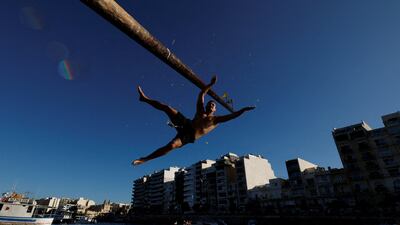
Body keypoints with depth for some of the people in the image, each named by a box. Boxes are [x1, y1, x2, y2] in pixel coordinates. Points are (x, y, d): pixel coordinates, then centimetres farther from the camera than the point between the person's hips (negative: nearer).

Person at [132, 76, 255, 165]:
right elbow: (202, 94, 15)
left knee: (171, 146, -30)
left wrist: (243, 110, -6)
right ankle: (144, 98, 4)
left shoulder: (216, 119, 9)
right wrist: (211, 84, 12)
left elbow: (232, 116, 1)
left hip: (189, 137, -3)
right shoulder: (201, 111, 17)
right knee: (167, 108, -11)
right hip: (186, 125, 4)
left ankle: (144, 159, -19)